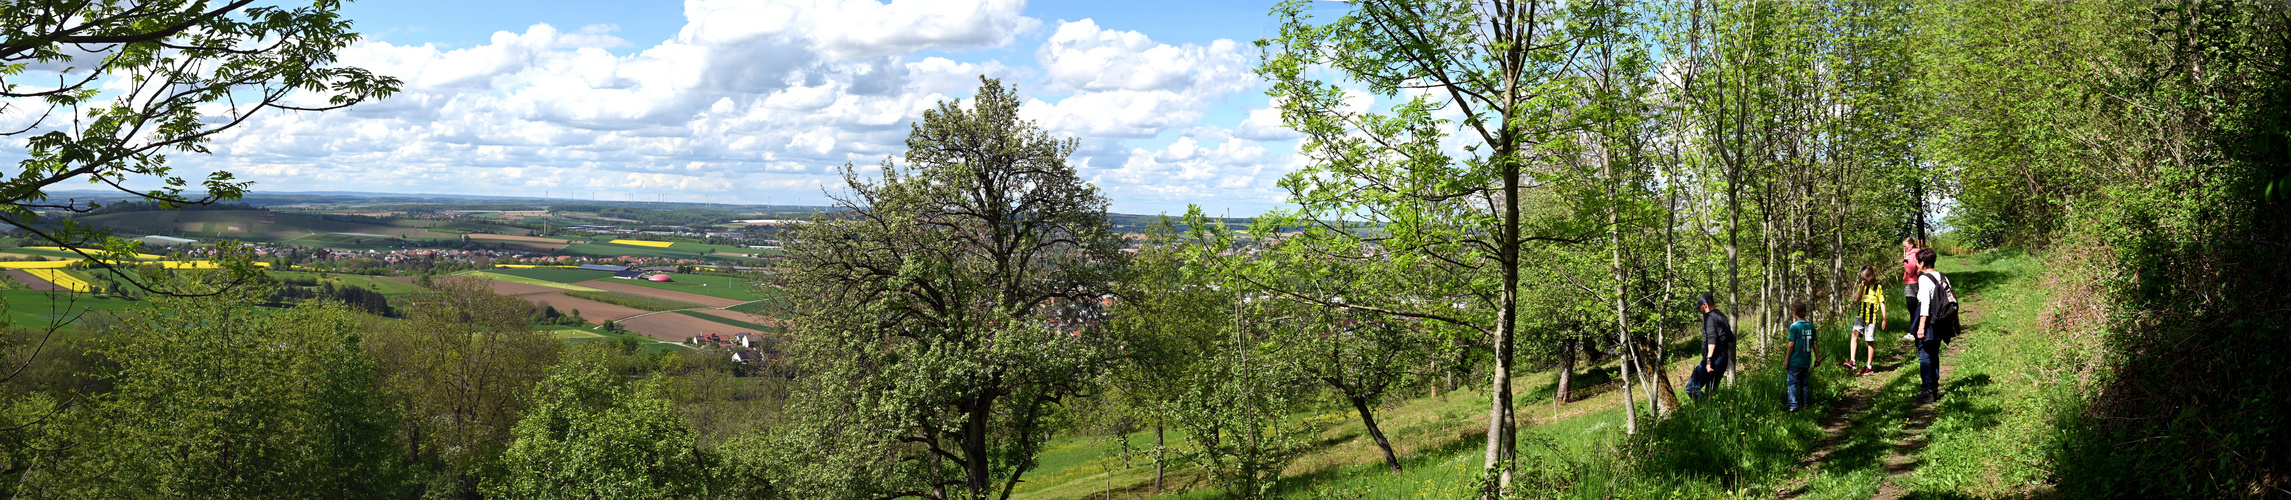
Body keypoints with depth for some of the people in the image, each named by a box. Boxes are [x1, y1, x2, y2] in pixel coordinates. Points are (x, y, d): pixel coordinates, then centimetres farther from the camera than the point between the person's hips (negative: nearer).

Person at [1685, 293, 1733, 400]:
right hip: (1724, 359, 9)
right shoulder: (1722, 316, 19)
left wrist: (1709, 359, -28)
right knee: (1711, 391, 14)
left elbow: (1712, 338, -21)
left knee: (1691, 389, -13)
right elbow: (1731, 339, 29)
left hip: (1714, 358, -9)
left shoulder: (1709, 316, -8)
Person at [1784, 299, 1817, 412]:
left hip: (1795, 361, -6)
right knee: (1803, 382, 17)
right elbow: (1814, 343, 8)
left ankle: (1793, 404, -9)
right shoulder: (1811, 325, 2)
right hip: (1807, 361, 6)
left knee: (1791, 382, -1)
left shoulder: (1795, 326, -14)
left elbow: (1791, 344, -13)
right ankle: (1804, 403, 21)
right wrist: (1817, 357, 18)